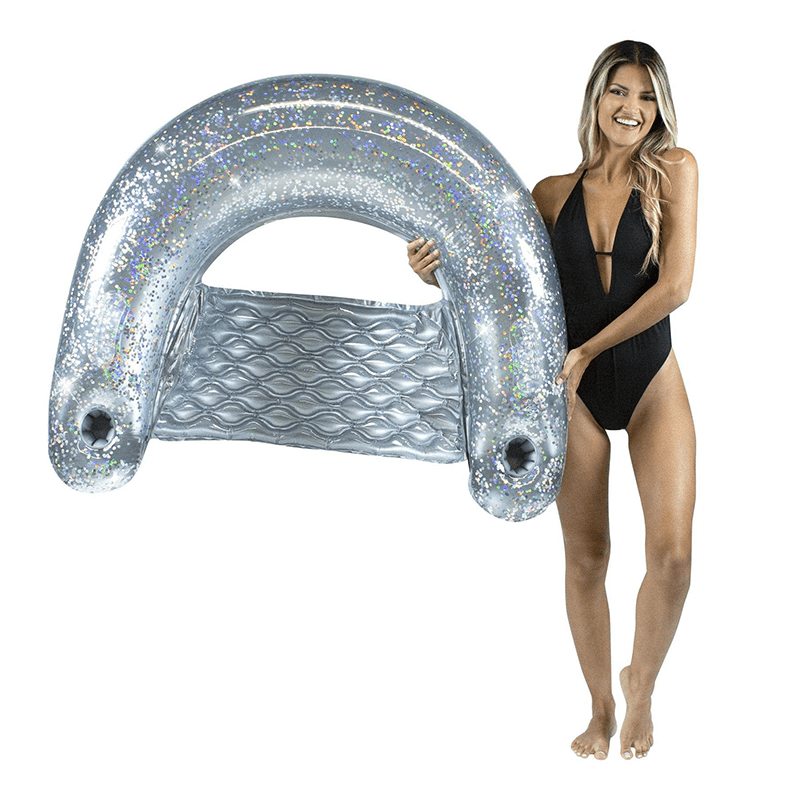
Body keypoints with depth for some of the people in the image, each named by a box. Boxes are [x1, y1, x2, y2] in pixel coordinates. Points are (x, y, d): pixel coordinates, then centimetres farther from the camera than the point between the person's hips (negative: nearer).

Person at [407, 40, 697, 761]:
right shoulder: (554, 194, 2)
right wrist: (437, 270, -10)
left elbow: (674, 286, -12)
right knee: (586, 558, 5)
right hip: (575, 391, 2)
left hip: (652, 383, -1)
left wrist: (587, 350, -14)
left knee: (672, 553, -11)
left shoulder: (675, 170, -4)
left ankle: (641, 683, 17)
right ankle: (602, 709, 25)